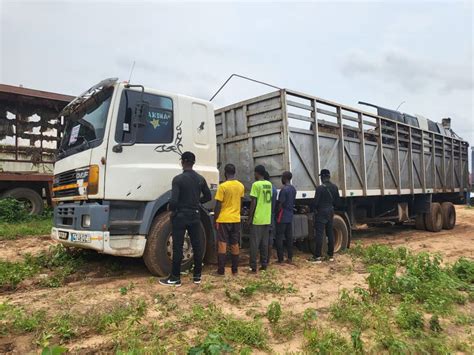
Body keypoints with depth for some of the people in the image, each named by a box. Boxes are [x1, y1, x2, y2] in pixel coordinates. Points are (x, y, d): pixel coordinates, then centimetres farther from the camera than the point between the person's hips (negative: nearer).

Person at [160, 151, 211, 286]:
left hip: (180, 216, -5)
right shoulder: (200, 179, 3)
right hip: (195, 216, 5)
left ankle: (175, 278, 9)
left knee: (178, 247, 2)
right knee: (197, 246, 10)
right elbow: (208, 197, 11)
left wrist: (171, 209, -1)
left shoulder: (178, 179, -15)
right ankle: (197, 276, 19)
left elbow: (173, 201, -20)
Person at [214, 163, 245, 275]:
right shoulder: (241, 186, 4)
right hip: (236, 219, 5)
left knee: (222, 244, 0)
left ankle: (221, 270, 1)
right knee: (235, 244, 10)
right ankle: (235, 270, 15)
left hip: (223, 219, -5)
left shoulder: (222, 186, -13)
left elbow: (218, 206, -11)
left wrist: (215, 219, -3)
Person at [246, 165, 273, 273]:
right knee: (265, 243, 13)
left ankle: (253, 266, 2)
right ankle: (264, 264, 17)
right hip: (267, 219, 7)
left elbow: (253, 202, -13)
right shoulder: (269, 184, 9)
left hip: (258, 219, -6)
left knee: (254, 243, 0)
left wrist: (250, 217, -7)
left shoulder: (256, 184, -12)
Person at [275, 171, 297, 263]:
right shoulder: (293, 189, 10)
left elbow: (280, 204, -15)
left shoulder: (284, 189, -16)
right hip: (290, 217, 8)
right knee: (289, 237, 10)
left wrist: (277, 214, -5)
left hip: (282, 217, -8)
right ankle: (290, 258, 15)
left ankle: (280, 258, 1)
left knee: (279, 238, -2)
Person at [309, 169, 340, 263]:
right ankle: (331, 255, 21)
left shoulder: (320, 188, -17)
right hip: (330, 212, 6)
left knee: (319, 234, -3)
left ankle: (317, 257, -2)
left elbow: (315, 202, -16)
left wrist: (315, 208, 4)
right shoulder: (335, 187, 4)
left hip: (321, 213, -6)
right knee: (330, 233, 14)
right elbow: (337, 201, 9)